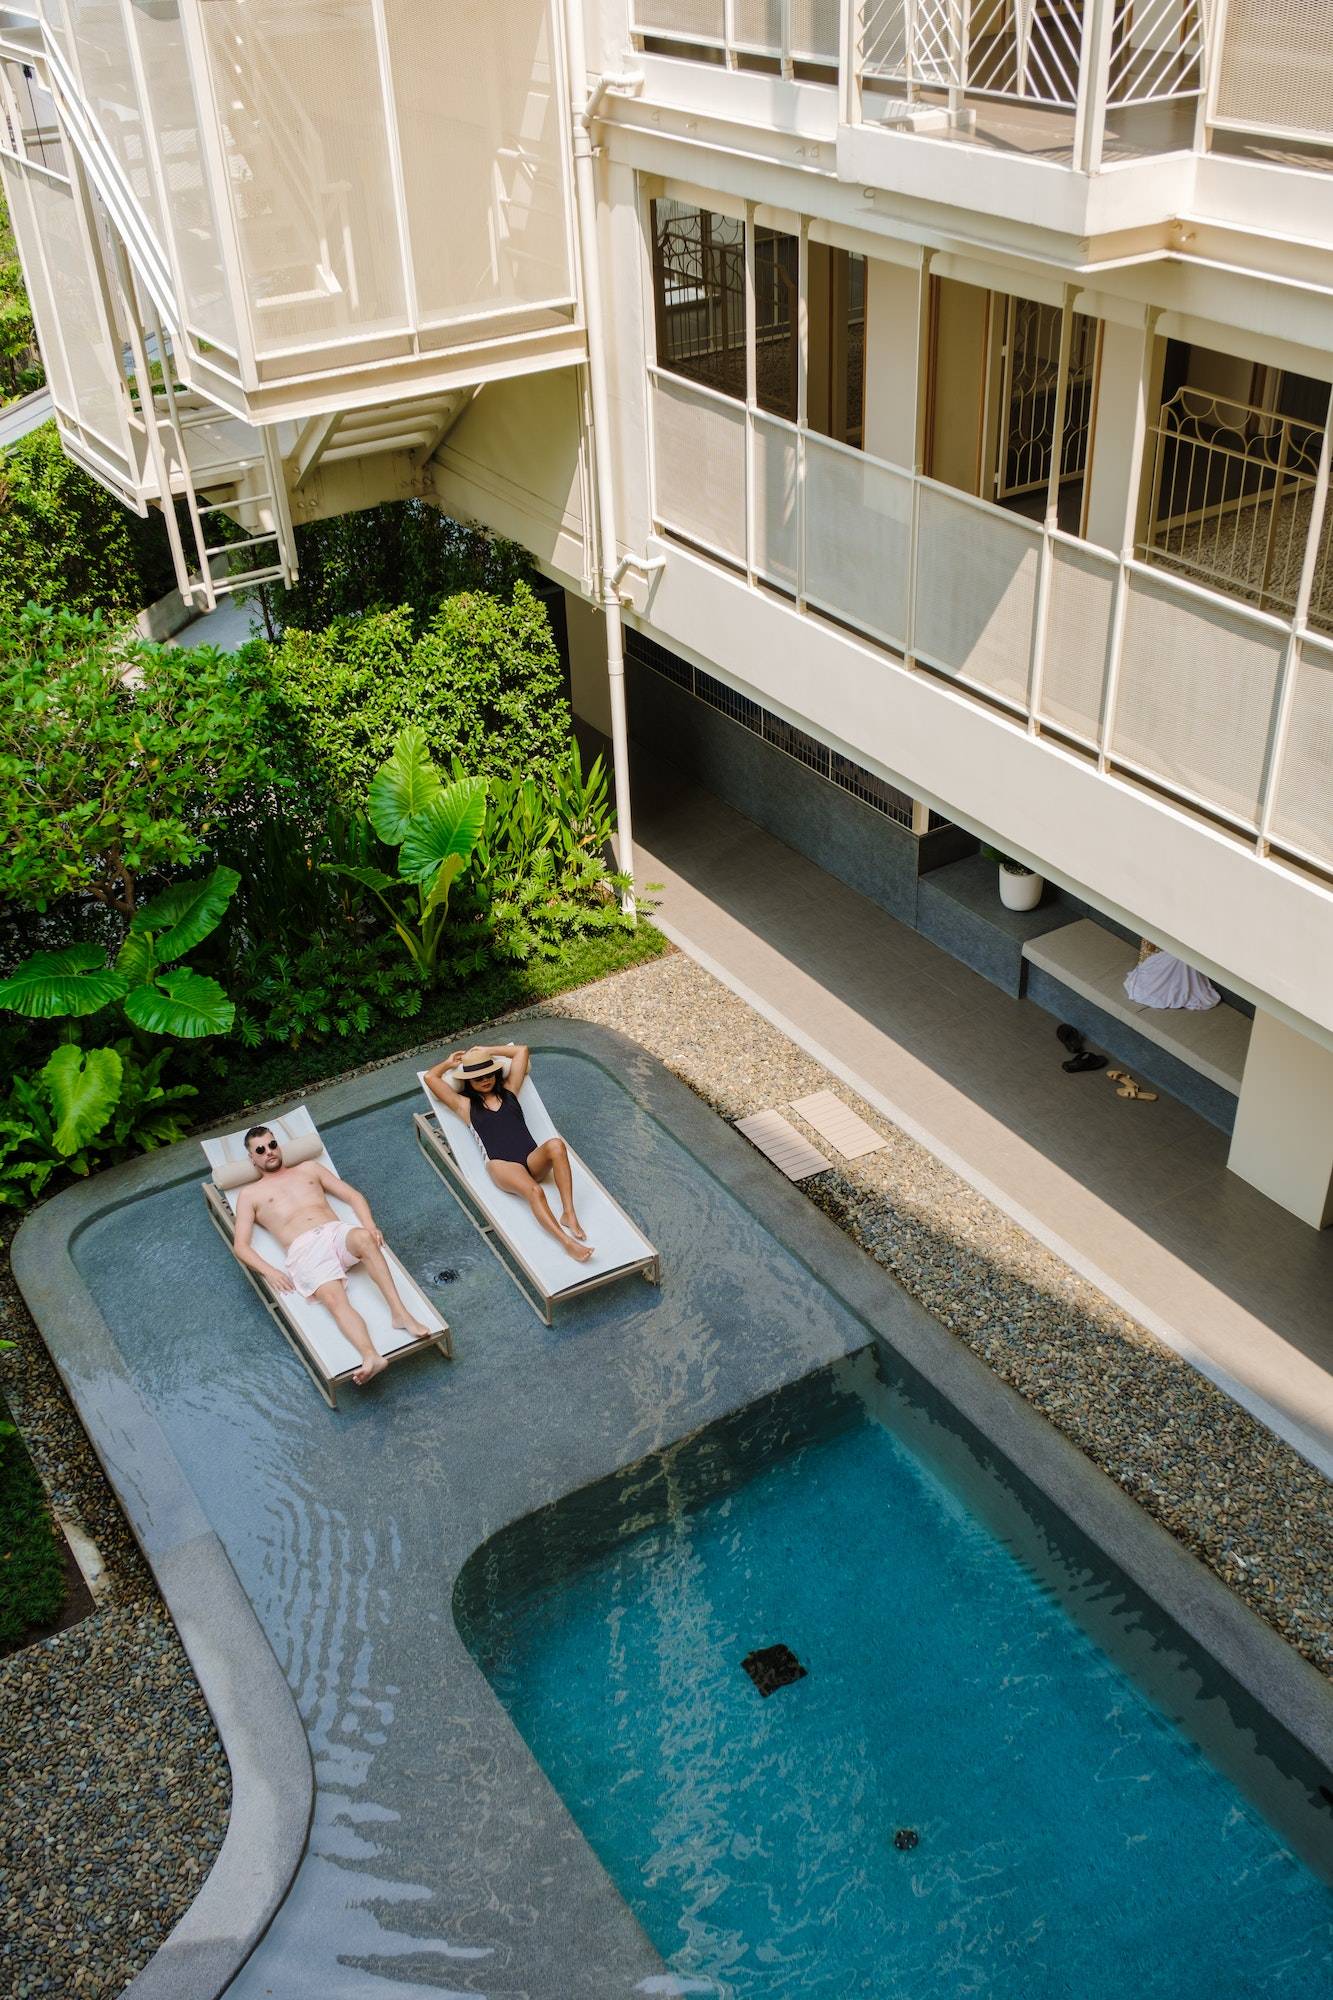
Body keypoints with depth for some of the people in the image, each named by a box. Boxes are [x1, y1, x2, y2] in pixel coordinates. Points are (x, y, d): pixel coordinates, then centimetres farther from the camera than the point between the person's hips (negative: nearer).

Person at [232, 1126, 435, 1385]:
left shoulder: (308, 1168, 28)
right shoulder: (249, 1195, 21)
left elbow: (353, 1196, 22)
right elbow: (241, 1244, 10)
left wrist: (370, 1225, 1)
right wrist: (269, 1271, -9)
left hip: (337, 1232, 2)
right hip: (305, 1250, -2)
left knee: (363, 1238, -37)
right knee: (334, 1299, -33)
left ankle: (399, 1312, -40)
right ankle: (371, 1357, -55)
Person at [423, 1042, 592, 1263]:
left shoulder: (508, 1090, 25)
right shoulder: (465, 1104, 17)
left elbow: (522, 1050, 29)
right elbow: (430, 1077, 12)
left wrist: (487, 1051, 31)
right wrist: (449, 1063, 29)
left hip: (534, 1159, 4)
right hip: (501, 1164, -3)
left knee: (556, 1145, -34)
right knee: (534, 1191, -36)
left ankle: (569, 1213, -35)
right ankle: (567, 1242, -47)